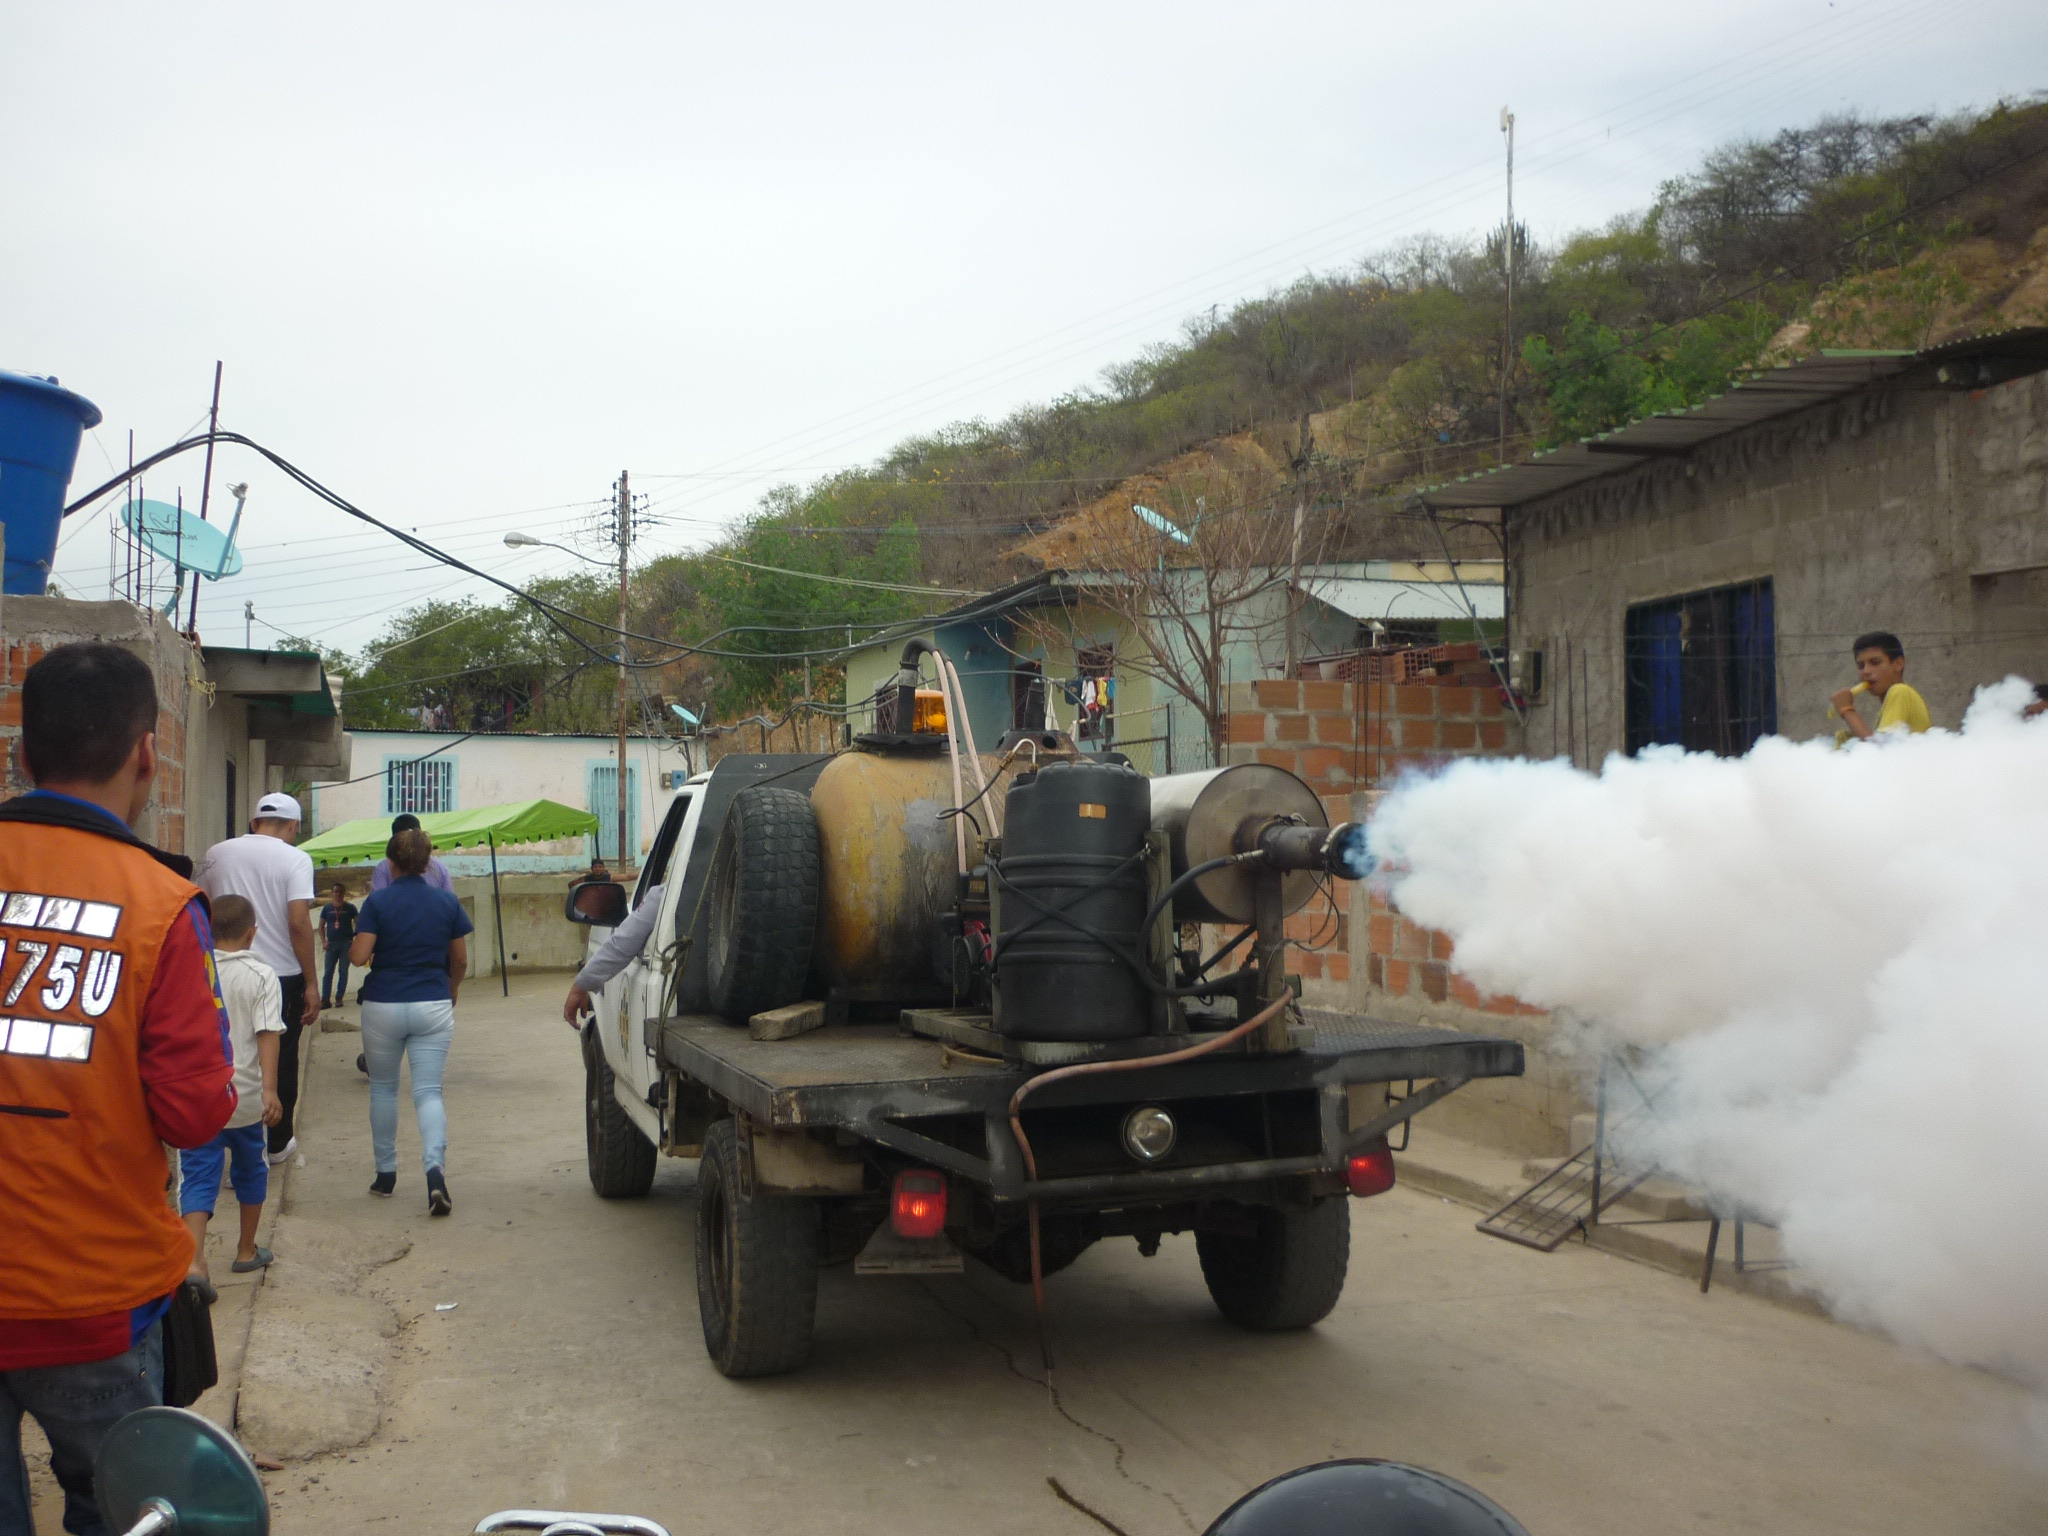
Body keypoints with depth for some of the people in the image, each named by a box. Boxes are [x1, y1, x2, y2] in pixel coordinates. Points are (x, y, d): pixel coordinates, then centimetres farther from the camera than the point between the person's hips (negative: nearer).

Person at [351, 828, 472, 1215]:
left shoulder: (378, 902, -7)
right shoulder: (447, 903, 1)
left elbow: (359, 957, -12)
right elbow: (460, 961, 8)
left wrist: (378, 953, 11)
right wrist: (451, 991, 26)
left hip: (384, 1006, -1)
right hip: (433, 1007, 1)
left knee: (382, 1089, 17)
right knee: (428, 1092, -1)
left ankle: (386, 1173, 24)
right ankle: (435, 1168, -23)